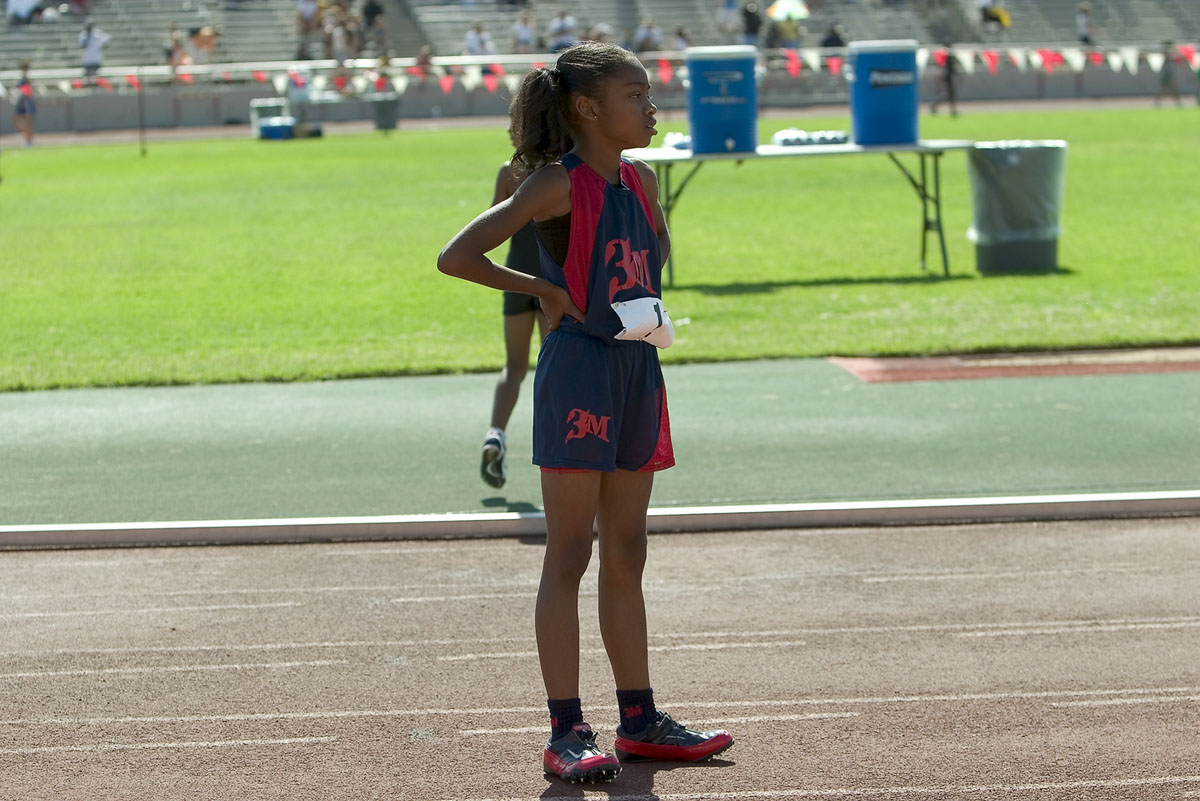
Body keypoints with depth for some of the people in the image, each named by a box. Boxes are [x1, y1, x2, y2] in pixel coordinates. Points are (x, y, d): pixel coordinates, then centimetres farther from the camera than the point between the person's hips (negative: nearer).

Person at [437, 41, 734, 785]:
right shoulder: (559, 184, -11)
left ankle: (640, 719, 20)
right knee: (569, 557, -4)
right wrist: (541, 289, -14)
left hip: (638, 371, 8)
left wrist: (650, 305, 13)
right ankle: (567, 730, 0)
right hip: (579, 370, -8)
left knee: (626, 556, 13)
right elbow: (456, 256, -17)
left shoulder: (642, 181, 10)